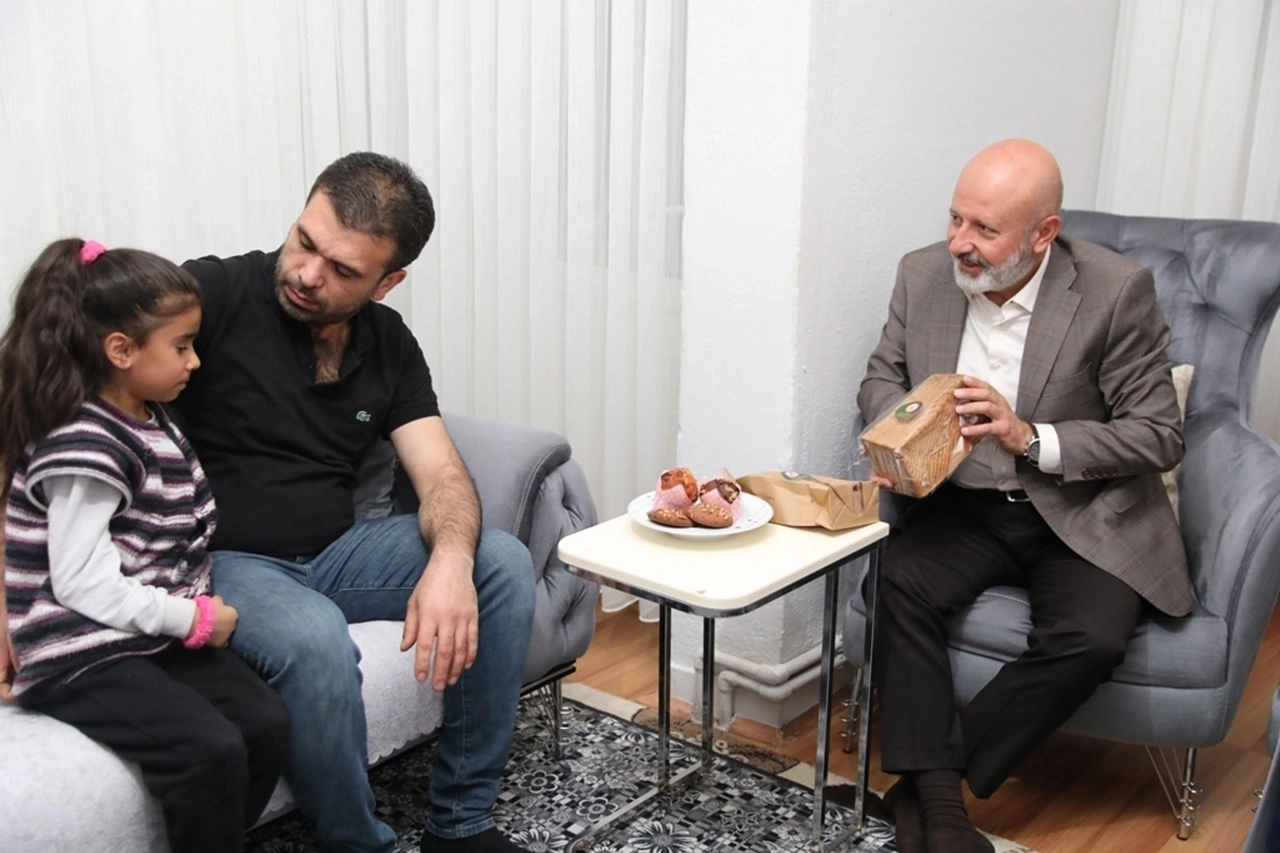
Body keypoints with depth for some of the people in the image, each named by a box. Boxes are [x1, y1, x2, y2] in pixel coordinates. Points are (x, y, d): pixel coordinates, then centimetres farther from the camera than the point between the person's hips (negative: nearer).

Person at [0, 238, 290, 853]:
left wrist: (196, 607, 6)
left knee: (266, 722, -9)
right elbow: (81, 582, -21)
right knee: (211, 750, -24)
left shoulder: (153, 423, 12)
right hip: (83, 657, -8)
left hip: (155, 639, 8)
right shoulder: (84, 447, -16)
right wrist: (192, 619, -15)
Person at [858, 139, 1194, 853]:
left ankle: (928, 782, -12)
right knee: (896, 583, -25)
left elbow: (1160, 437, -11)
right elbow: (883, 377, 11)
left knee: (1089, 639, -28)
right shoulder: (924, 274, -3)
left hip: (1084, 516, -2)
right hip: (966, 507, 3)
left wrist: (1031, 439, -25)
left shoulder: (1118, 291, -14)